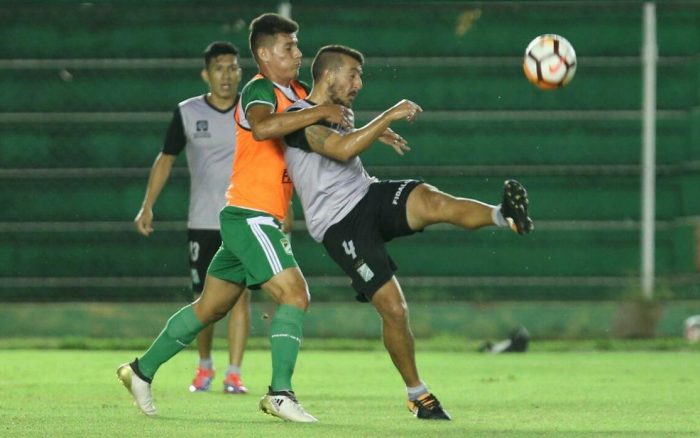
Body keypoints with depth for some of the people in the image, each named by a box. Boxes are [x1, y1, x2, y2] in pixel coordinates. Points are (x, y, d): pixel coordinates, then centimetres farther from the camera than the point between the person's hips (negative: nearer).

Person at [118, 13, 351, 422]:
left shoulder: (298, 94, 13)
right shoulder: (260, 90, -14)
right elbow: (262, 127, -37)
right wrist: (318, 112, -36)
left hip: (257, 220, 9)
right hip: (250, 216, -9)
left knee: (211, 307, 16)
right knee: (295, 295, -17)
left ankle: (142, 371, 25)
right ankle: (281, 393, -20)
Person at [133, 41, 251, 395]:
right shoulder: (187, 113, 1)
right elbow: (166, 158, 8)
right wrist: (147, 206, 5)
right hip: (202, 221, 1)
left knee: (240, 293, -11)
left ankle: (234, 374, -9)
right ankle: (204, 366, 27)